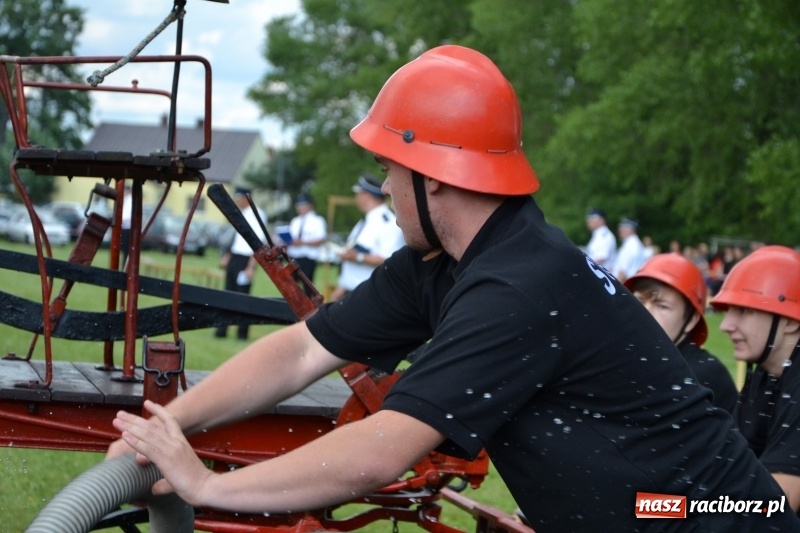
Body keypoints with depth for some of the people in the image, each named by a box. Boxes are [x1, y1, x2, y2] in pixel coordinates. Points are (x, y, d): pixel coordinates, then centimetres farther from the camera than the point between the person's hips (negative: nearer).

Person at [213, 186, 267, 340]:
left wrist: (251, 267, -20)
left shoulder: (256, 215, -13)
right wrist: (227, 256, 12)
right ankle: (222, 330, 11)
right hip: (234, 257, 8)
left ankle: (242, 332, 7)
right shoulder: (241, 214, 12)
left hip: (245, 259, -8)